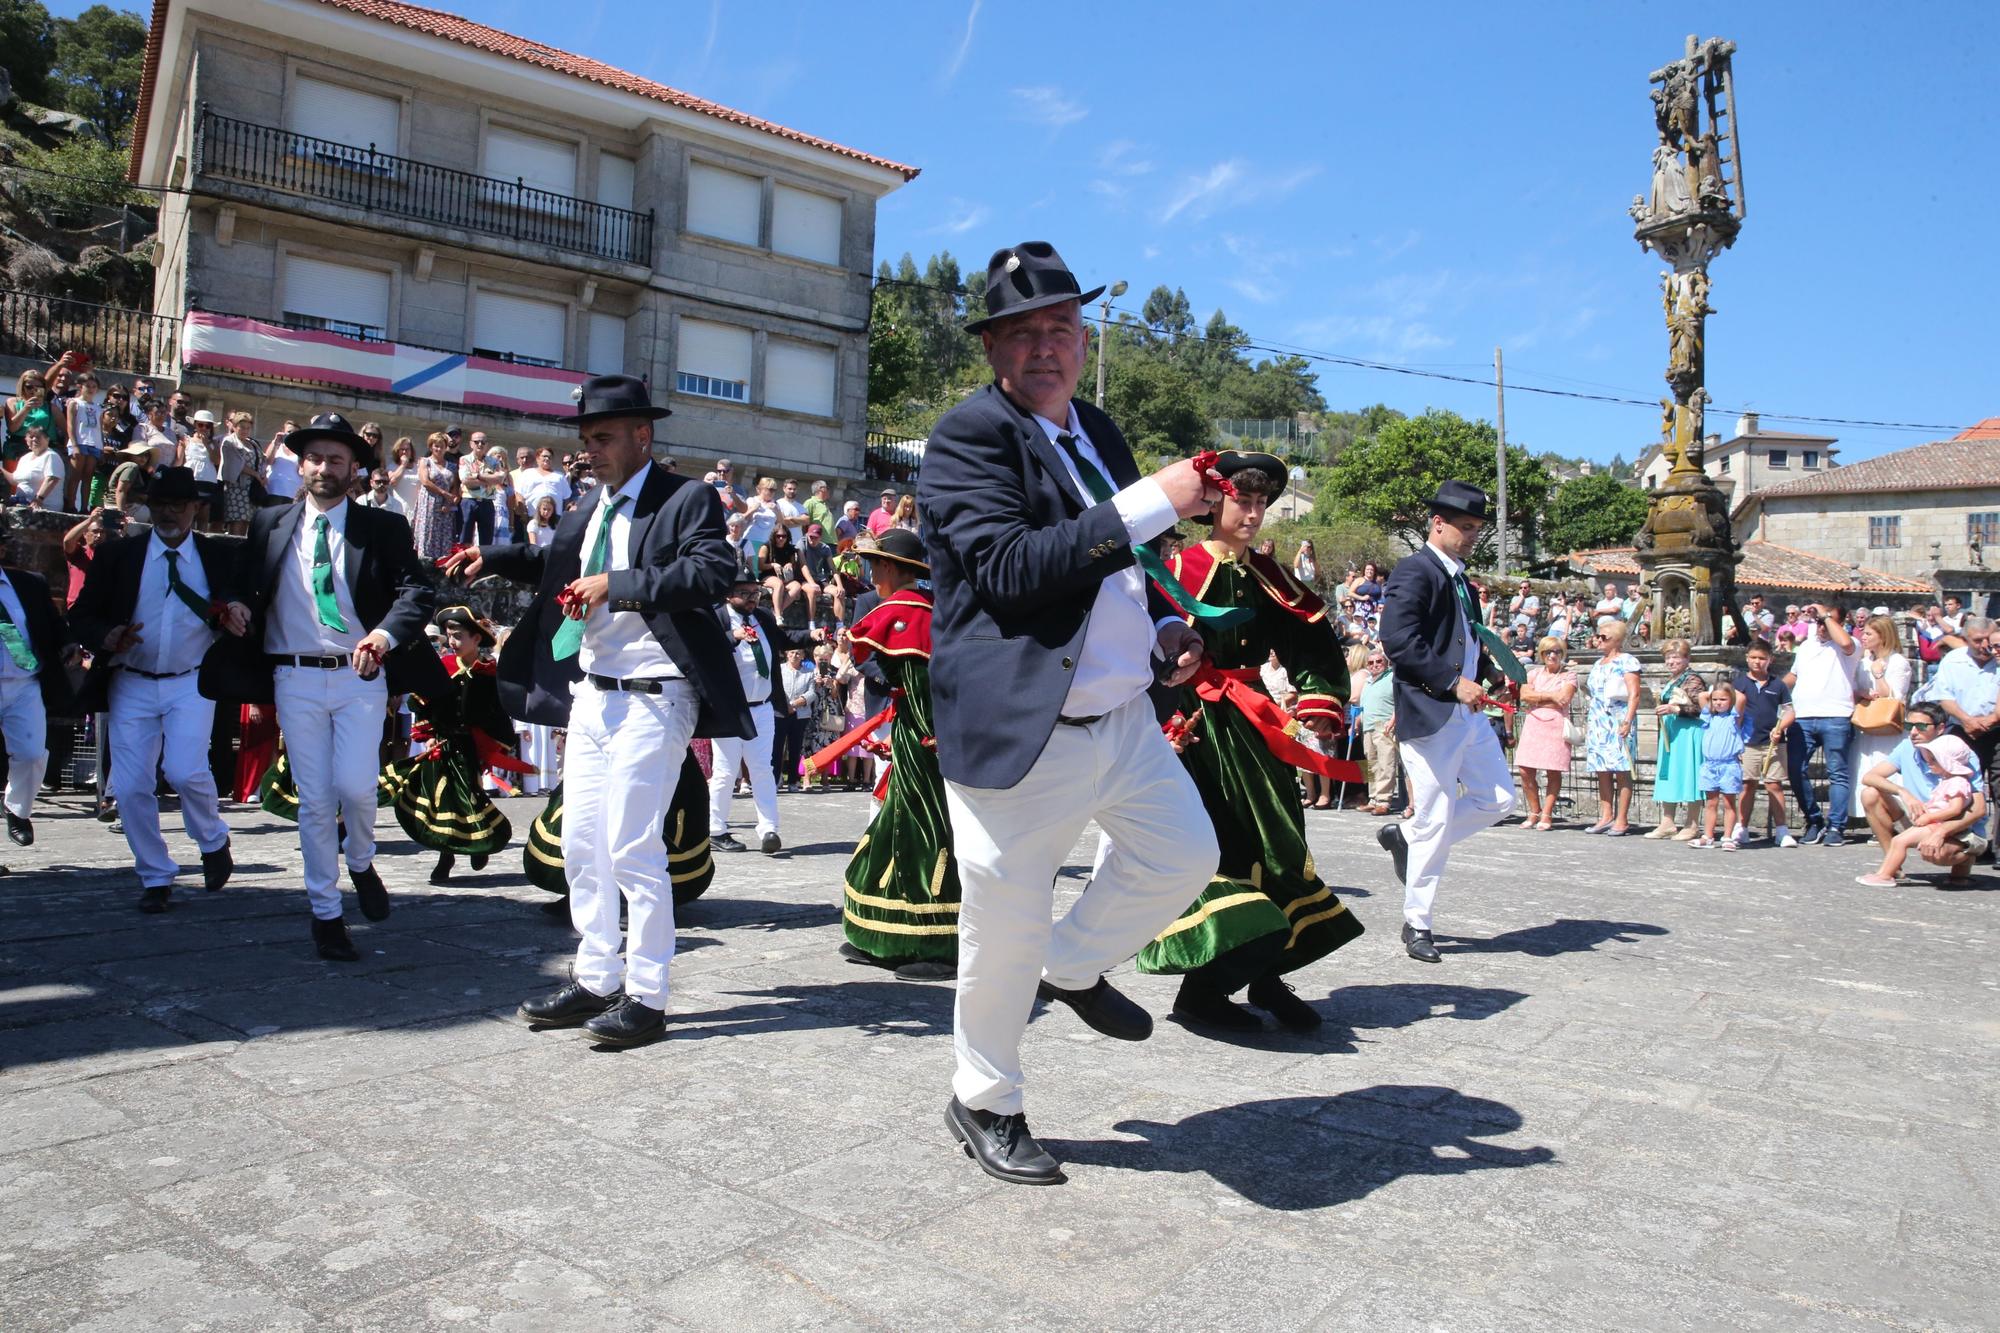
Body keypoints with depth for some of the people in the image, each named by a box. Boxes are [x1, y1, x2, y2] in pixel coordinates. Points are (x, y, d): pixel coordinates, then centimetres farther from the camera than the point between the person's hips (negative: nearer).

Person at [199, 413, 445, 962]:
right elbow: (245, 583, 16)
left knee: (355, 785, -13)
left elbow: (418, 590, -9)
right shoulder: (270, 524, 10)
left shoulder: (384, 528, 2)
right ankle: (325, 913, 17)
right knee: (314, 799, 4)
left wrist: (386, 633, -27)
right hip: (295, 678, 2)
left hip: (360, 676, -2)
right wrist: (238, 605, -8)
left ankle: (361, 863, 21)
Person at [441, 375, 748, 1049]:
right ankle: (595, 981, 25)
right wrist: (494, 558, 16)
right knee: (582, 844, 12)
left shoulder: (687, 499, -8)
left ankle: (646, 998, 5)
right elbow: (555, 563, 32)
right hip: (590, 694, 9)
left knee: (633, 847, -7)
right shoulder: (589, 514, 15)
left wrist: (618, 583, -26)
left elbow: (712, 573, -24)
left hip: (651, 697, -8)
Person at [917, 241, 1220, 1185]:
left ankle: (1075, 966, 38)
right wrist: (1150, 505, -26)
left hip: (1123, 719, 7)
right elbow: (1009, 566, -25)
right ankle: (984, 1104, 30)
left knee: (1185, 856, 13)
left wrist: (1164, 628, 6)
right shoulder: (970, 434, -12)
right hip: (1019, 735, -7)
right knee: (1005, 931, 5)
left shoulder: (1097, 432, 13)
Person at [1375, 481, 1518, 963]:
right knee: (1435, 822, -3)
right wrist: (1454, 683, -22)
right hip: (1429, 715, -9)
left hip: (1468, 714, 9)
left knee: (1498, 800, 10)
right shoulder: (1413, 572, -10)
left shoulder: (1460, 579, 17)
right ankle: (1417, 926, 11)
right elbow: (1398, 641, -22)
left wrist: (1492, 669, 8)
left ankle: (1405, 837, 24)